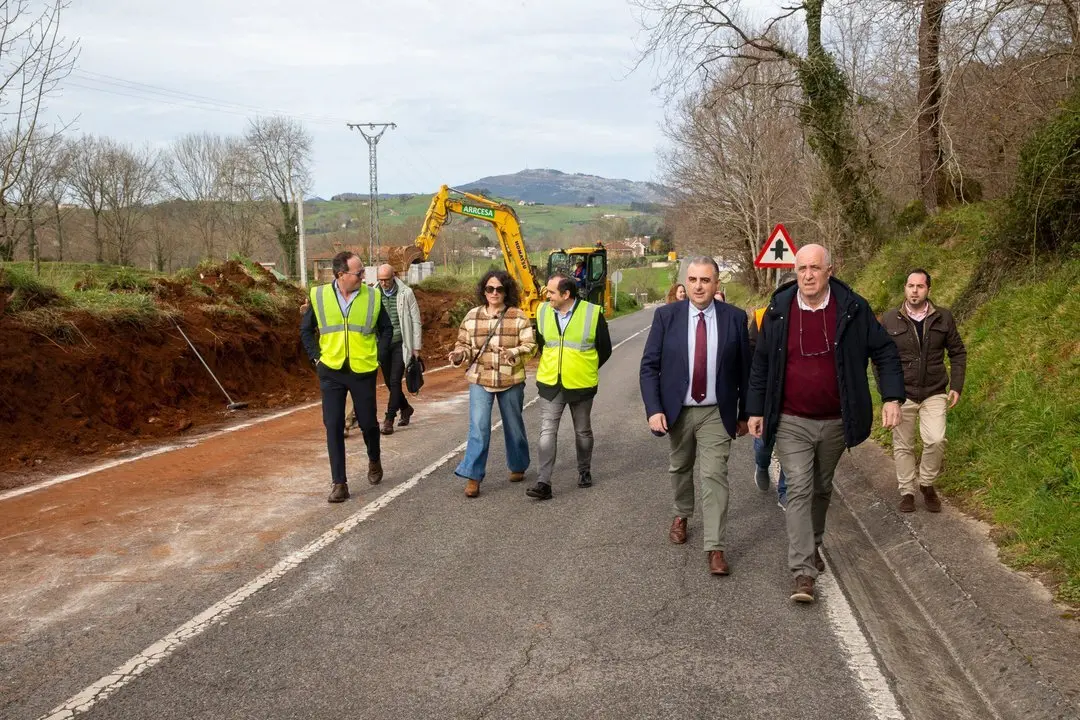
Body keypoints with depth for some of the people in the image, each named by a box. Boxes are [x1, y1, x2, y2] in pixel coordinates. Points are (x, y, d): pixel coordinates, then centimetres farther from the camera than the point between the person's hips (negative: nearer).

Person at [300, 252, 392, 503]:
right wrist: (316, 357, 1)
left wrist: (377, 355, 2)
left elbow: (386, 329, 10)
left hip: (363, 371, 0)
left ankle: (374, 461, 40)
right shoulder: (319, 296, -3)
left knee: (368, 422, 10)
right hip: (331, 372, 0)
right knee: (333, 426, -3)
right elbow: (306, 330, 10)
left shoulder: (372, 296, -3)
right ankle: (339, 483, 4)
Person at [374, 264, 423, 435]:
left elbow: (415, 320, -3)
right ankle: (405, 408, 35)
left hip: (401, 344, -3)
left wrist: (416, 347, -4)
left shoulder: (406, 293, -7)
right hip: (383, 344, 3)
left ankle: (389, 420, -5)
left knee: (395, 381, -9)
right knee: (389, 382, 11)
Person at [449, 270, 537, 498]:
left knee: (513, 426, 15)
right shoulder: (472, 316, 2)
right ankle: (473, 476, -5)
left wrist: (513, 353, -26)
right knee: (478, 427, -10)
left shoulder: (518, 316, -5)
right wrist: (459, 354, -13)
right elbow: (464, 344, 9)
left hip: (511, 381, 0)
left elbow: (530, 345, -7)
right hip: (480, 379, 1)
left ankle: (518, 467, 36)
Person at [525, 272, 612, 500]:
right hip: (550, 384, 2)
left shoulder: (593, 313, -12)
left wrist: (586, 370, 3)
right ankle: (543, 482, -7)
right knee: (547, 432, -5)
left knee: (583, 431, 14)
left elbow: (604, 349, -1)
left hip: (581, 386, -2)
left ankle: (584, 471, 34)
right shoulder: (543, 311, -2)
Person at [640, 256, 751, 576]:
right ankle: (682, 515, 46)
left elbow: (745, 369, 3)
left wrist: (745, 413, 6)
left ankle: (715, 548, -3)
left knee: (715, 475, -7)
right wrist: (654, 409, -15)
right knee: (680, 468, 19)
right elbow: (649, 365, -5)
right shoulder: (666, 316, -5)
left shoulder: (734, 318, -5)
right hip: (677, 410, 2)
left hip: (716, 413, -1)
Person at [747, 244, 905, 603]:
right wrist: (757, 410, 4)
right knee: (799, 491, -10)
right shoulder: (778, 310, -4)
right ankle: (803, 572, -11)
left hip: (835, 422, 1)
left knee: (822, 489, 18)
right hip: (791, 422, -1)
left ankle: (812, 545, 40)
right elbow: (761, 364, 5)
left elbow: (884, 352, -1)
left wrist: (892, 397, -11)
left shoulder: (852, 309, -7)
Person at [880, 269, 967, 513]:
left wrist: (956, 386, 0)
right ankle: (907, 492, 22)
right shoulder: (890, 319, -2)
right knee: (903, 446, 7)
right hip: (901, 394, 0)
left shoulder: (943, 317, 1)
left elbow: (958, 353, 9)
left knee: (936, 440, -16)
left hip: (934, 393, 0)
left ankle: (927, 484, 8)